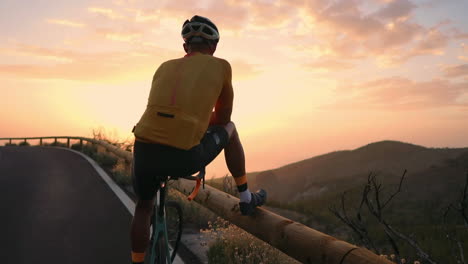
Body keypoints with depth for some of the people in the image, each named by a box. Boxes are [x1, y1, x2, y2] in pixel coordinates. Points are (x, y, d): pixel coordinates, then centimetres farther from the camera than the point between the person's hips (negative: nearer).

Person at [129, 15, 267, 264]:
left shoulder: (165, 67, 21)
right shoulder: (221, 66, 11)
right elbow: (222, 117, 19)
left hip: (144, 150, 4)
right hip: (184, 157, -3)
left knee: (144, 207, 32)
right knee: (229, 129, 27)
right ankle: (246, 197, 35)